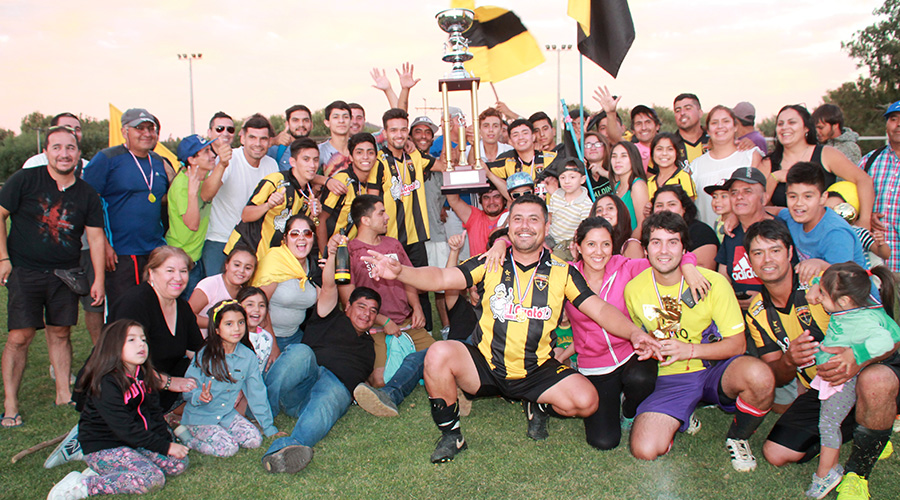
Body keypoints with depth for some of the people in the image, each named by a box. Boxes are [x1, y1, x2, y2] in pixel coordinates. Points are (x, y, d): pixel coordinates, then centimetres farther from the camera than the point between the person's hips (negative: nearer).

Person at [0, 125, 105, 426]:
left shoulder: (87, 194, 4)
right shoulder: (25, 180, -4)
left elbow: (96, 237, 6)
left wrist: (99, 279, 1)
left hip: (65, 274, 3)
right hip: (25, 271, -3)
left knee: (60, 333, 8)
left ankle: (64, 394, 19)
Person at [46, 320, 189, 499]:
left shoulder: (145, 376, 6)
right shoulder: (105, 383, -21)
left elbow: (154, 414, 10)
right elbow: (125, 428, -24)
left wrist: (168, 441, -6)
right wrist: (164, 447, -21)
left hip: (136, 444, 9)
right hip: (102, 448, -9)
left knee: (179, 463, -4)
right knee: (153, 479, -26)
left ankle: (107, 471, 0)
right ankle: (82, 485, -15)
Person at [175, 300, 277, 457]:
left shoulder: (249, 357, -4)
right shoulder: (204, 356, -14)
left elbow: (257, 393, 3)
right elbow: (188, 390, -10)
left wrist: (269, 428, 5)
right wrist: (200, 396, -35)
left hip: (227, 414, 5)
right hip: (200, 416, -5)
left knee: (254, 440, -14)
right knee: (228, 448, -23)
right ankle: (187, 436, 1)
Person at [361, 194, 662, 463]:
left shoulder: (562, 272, 2)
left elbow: (599, 309, -3)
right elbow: (442, 278, -8)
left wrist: (634, 333, -22)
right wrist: (399, 271, -27)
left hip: (537, 372, 1)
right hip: (485, 366, 0)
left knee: (586, 401, -23)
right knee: (439, 353, -28)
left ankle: (538, 407, 14)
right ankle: (451, 436, -4)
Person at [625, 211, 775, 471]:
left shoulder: (713, 282, -10)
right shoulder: (633, 289, -4)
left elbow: (737, 343, -8)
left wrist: (689, 350, -22)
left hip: (716, 369, 0)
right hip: (670, 378, 1)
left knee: (759, 375, -36)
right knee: (644, 451, -24)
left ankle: (737, 438, -3)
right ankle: (679, 418, 13)